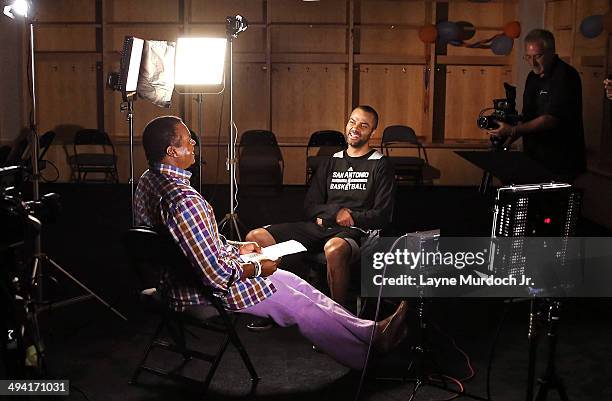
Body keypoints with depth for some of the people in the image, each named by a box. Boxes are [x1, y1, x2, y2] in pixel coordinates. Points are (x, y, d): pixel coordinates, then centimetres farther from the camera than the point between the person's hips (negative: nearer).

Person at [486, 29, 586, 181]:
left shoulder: (565, 76, -13)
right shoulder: (533, 76, 14)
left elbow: (550, 119, -21)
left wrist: (513, 131, -25)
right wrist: (509, 139, 5)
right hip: (534, 159, 7)